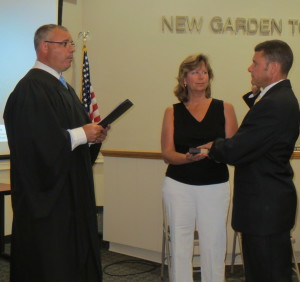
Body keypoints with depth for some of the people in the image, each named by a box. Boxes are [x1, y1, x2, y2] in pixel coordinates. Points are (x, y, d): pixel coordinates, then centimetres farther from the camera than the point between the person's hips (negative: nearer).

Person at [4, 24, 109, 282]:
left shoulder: (63, 87, 16)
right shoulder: (31, 88, -16)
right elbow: (40, 142, -26)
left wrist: (93, 135, -1)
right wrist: (81, 134, -16)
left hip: (72, 194, 10)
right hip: (46, 195, -10)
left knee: (76, 260, 13)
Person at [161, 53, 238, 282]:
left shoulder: (224, 109, 4)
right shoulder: (173, 112, 5)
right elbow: (167, 154, 0)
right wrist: (188, 157, -20)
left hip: (215, 187, 0)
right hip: (179, 186, 1)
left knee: (214, 245, 0)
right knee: (180, 245, 5)